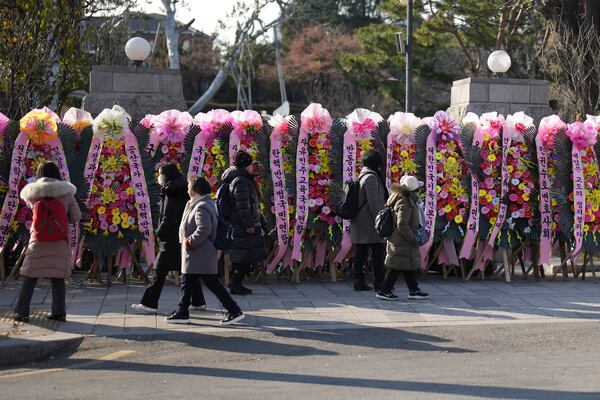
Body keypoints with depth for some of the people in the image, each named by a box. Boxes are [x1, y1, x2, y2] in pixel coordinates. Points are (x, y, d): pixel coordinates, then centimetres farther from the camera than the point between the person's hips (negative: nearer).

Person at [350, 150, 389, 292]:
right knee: (378, 251, -5)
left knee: (361, 253, 9)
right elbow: (373, 203, -19)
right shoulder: (371, 177, -14)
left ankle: (359, 281, 10)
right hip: (370, 221, -10)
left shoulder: (361, 176, 16)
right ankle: (379, 283, -5)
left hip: (359, 221, 10)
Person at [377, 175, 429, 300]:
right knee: (397, 267, -3)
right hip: (402, 242, -10)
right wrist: (413, 238, -19)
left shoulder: (408, 201, 10)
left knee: (410, 267, 16)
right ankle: (384, 291, 3)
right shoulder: (404, 204, -22)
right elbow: (402, 225, -26)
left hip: (403, 242, 10)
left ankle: (414, 290, 25)